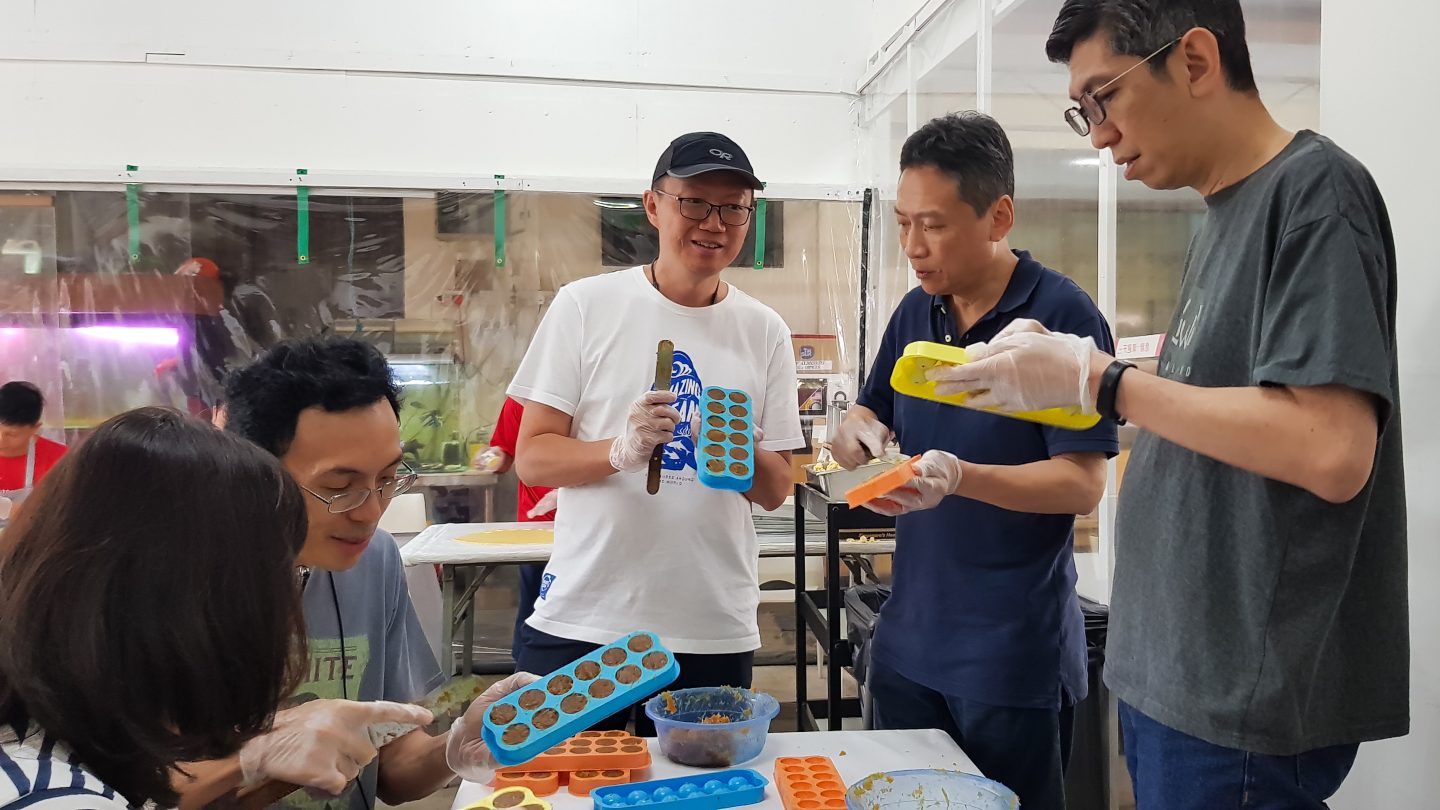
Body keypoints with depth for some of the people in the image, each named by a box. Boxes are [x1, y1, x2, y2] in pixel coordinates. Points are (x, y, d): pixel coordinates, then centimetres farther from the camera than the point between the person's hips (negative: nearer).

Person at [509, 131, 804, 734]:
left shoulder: (765, 332, 4)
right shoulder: (586, 305, -3)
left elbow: (777, 491, 7)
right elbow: (532, 457, -4)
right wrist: (622, 449, -22)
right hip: (581, 622, -2)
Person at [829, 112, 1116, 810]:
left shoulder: (1065, 315, -13)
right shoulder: (915, 312, 6)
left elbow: (1083, 483, -17)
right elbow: (872, 413, 15)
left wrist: (959, 477, -31)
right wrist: (858, 432, -8)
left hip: (1015, 655, -6)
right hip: (907, 639, 6)